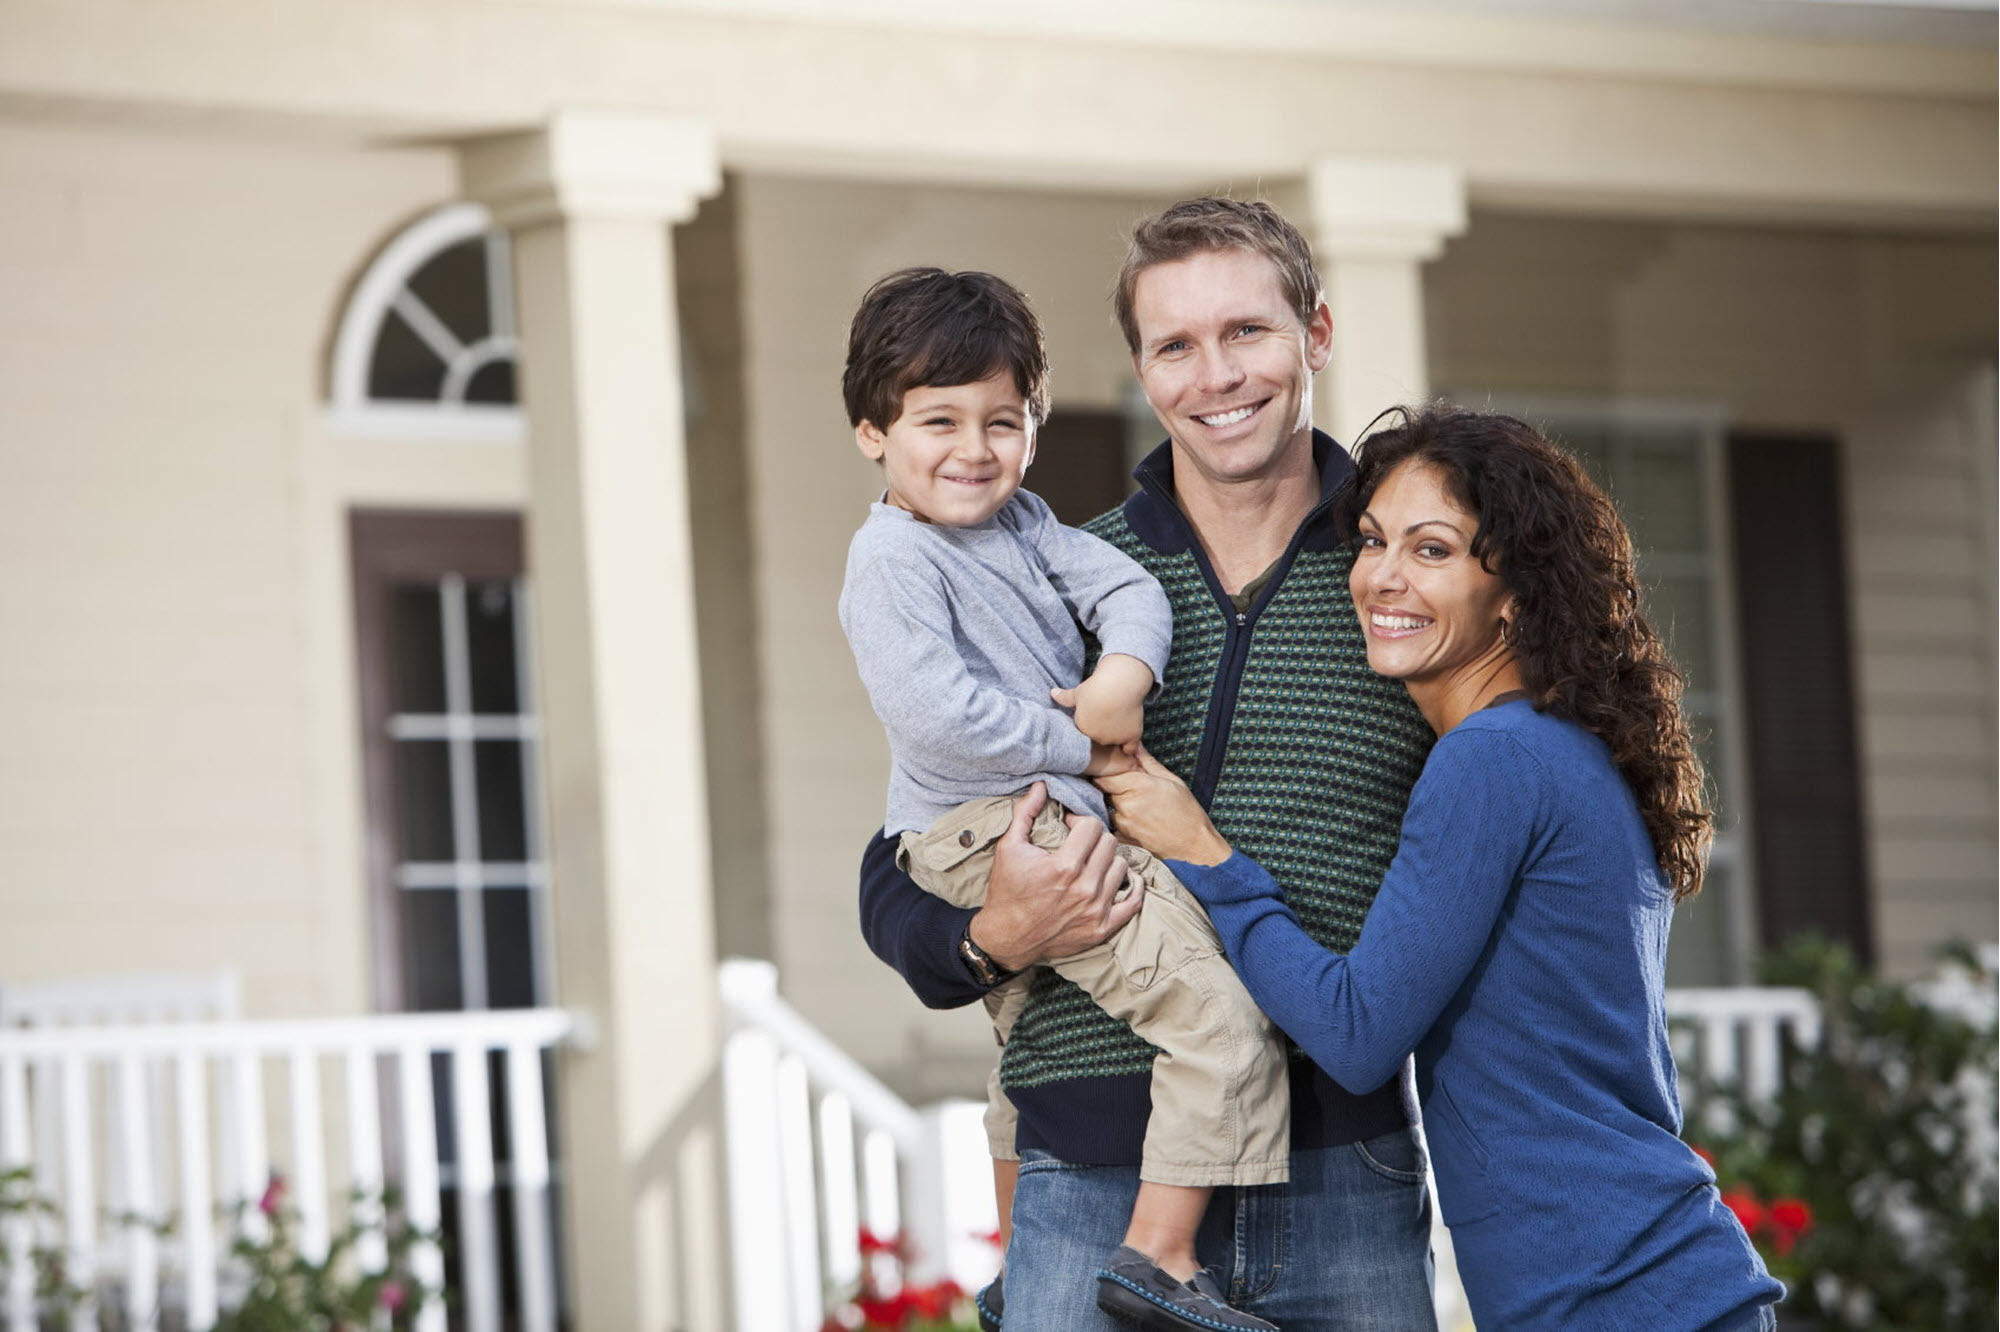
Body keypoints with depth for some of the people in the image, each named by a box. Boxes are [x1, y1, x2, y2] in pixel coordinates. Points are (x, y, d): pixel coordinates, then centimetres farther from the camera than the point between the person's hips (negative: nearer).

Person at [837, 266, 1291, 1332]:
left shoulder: (1020, 522, 12)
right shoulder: (894, 560, -14)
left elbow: (1127, 587, 2)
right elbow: (936, 713, -25)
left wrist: (1127, 673, -19)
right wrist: (1080, 747, -17)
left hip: (1039, 827, 10)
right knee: (1220, 1012, -18)